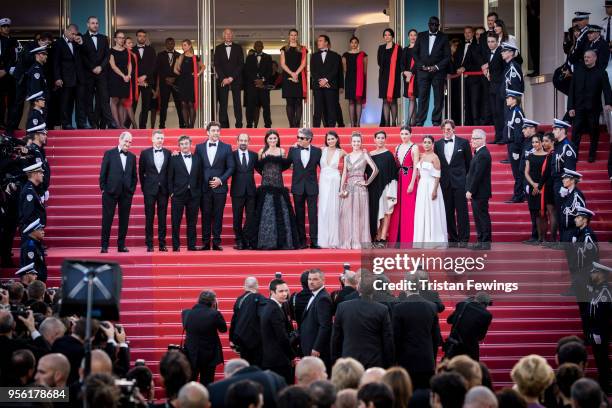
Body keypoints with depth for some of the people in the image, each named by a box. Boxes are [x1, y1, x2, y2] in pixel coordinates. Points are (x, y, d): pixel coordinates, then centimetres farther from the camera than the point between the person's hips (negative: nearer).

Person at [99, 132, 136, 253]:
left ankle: (121, 245, 13)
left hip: (126, 193, 3)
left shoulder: (132, 157, 11)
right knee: (107, 219, -1)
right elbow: (103, 173, 0)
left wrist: (132, 189, 3)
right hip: (111, 192, -3)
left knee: (124, 220, 5)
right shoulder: (109, 154, 1)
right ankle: (104, 246, 2)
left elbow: (134, 176, 13)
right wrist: (103, 188, -5)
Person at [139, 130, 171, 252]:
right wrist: (144, 187, 3)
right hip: (150, 190, -1)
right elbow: (141, 172, 6)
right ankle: (149, 245, 4)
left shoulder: (168, 153, 5)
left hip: (163, 189, 1)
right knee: (149, 217, 1)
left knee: (162, 218, 4)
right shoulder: (145, 153, 2)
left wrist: (169, 187, 0)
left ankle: (162, 244, 8)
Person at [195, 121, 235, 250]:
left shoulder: (226, 147, 4)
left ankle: (216, 243, 7)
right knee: (205, 215, 2)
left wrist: (221, 180, -8)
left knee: (218, 216, 2)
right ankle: (205, 243, 7)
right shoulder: (199, 147, 7)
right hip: (204, 187, 1)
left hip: (219, 187, -1)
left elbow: (231, 167, 2)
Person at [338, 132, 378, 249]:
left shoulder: (364, 155, 0)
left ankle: (358, 242, 1)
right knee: (347, 215, 2)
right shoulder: (347, 157, 13)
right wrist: (341, 189, -1)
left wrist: (367, 182, -6)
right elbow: (344, 174, 9)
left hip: (360, 188, -4)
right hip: (349, 188, 4)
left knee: (359, 215, -3)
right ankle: (347, 243, 6)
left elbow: (375, 170, -8)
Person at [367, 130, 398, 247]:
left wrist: (391, 192, -12)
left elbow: (393, 173, -6)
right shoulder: (370, 155, 10)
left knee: (385, 213, -4)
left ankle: (383, 238, -5)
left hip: (385, 187, -4)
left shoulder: (388, 155, -3)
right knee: (375, 213, 4)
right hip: (373, 188, 5)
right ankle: (376, 238, 6)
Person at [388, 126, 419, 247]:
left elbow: (415, 167, -10)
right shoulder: (398, 147, 13)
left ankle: (407, 239, 0)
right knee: (397, 209, 7)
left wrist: (412, 183, -16)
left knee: (408, 209, -4)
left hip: (409, 178, -6)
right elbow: (395, 165, 14)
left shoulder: (414, 148, -5)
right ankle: (396, 238, 13)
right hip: (399, 179, 6)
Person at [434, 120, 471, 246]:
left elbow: (469, 163, 5)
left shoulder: (463, 143, 1)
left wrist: (468, 179, 2)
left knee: (462, 211, -3)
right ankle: (452, 237, 13)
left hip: (459, 182, -3)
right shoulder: (438, 144, 7)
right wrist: (438, 180, 5)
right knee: (448, 212, 5)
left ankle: (463, 238, 0)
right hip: (445, 182, 3)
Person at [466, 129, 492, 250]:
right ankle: (480, 241, 18)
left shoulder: (482, 154, -17)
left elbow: (477, 175, -21)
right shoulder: (479, 153, 15)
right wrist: (470, 190, 12)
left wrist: (470, 191, -18)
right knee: (478, 217, 13)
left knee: (483, 217, -5)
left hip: (480, 193, -10)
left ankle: (485, 242, -1)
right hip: (476, 193, 10)